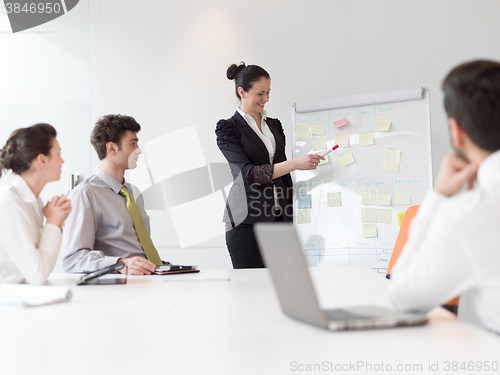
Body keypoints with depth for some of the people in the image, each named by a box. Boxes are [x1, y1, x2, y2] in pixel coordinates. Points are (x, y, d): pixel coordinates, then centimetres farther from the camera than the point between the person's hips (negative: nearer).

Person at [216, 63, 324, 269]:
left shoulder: (274, 125, 14)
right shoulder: (227, 128, -3)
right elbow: (249, 173, -15)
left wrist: (291, 217, 15)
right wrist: (295, 163, -23)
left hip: (279, 219, 5)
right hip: (247, 222, -5)